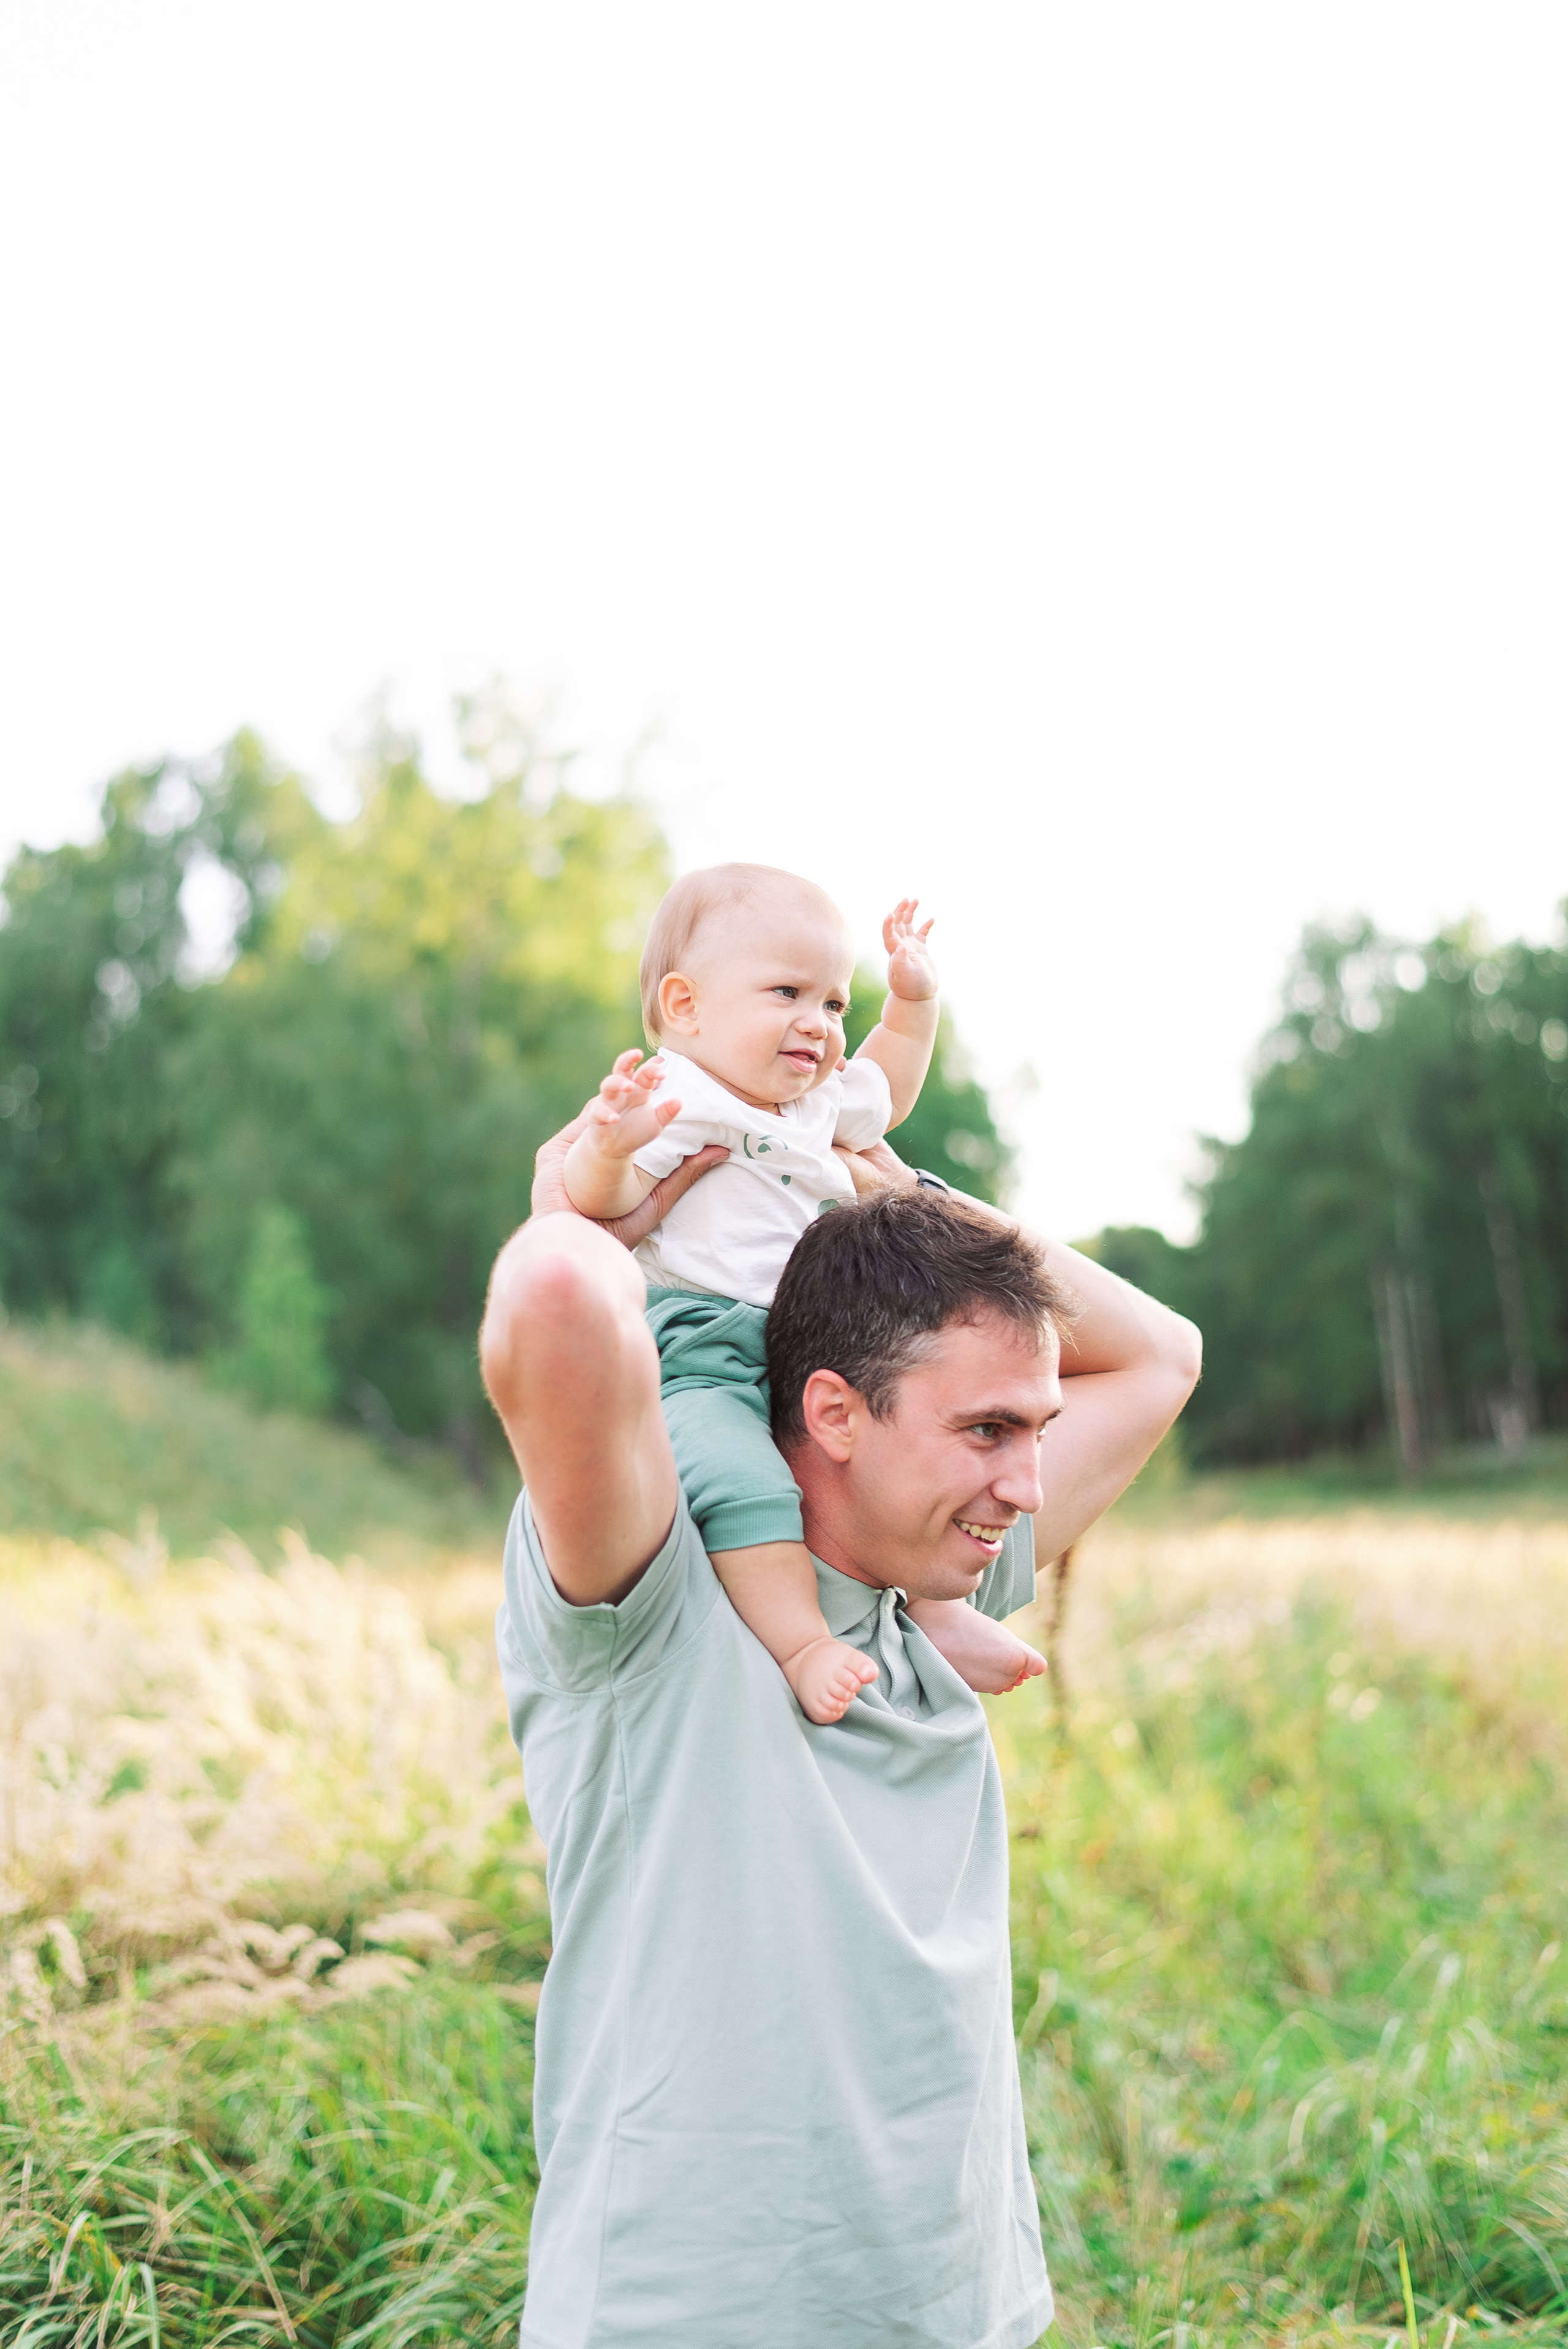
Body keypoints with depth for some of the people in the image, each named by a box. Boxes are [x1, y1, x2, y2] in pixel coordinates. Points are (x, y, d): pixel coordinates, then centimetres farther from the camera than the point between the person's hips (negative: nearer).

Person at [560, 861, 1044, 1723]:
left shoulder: (818, 1101, 19)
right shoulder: (671, 1098, -10)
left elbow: (884, 1097, 40)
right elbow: (597, 1199, -22)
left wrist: (913, 1002, 31)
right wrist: (609, 1146, -43)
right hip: (695, 1356, -9)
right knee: (738, 1476, -34)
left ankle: (934, 1607, 15)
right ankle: (801, 1642, -31)